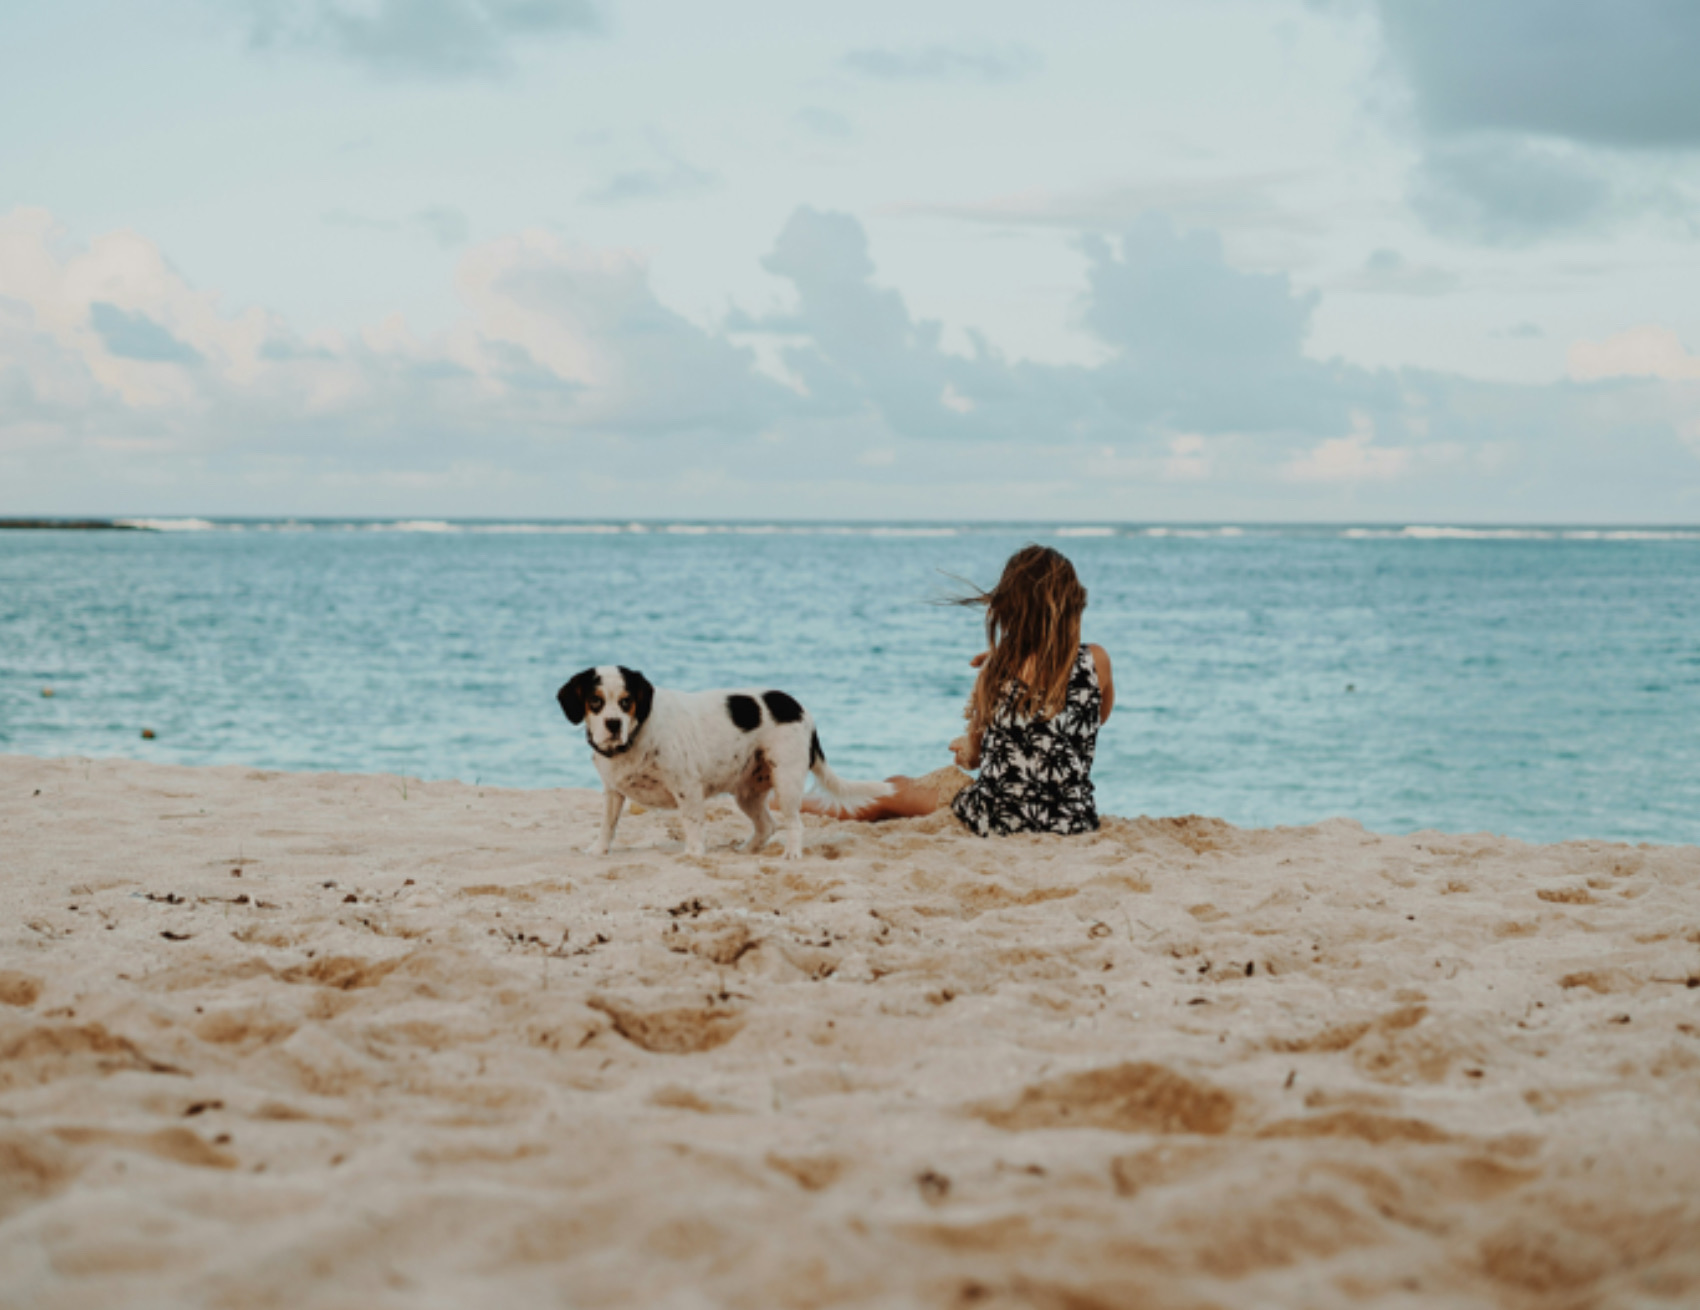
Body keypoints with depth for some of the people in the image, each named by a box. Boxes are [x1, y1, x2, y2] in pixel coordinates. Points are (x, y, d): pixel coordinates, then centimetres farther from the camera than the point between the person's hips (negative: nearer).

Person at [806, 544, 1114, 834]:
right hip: (1075, 825, 2)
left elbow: (971, 757, 2)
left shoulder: (995, 672, -10)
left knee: (894, 790, 27)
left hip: (1001, 821, -2)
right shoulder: (1097, 661, -8)